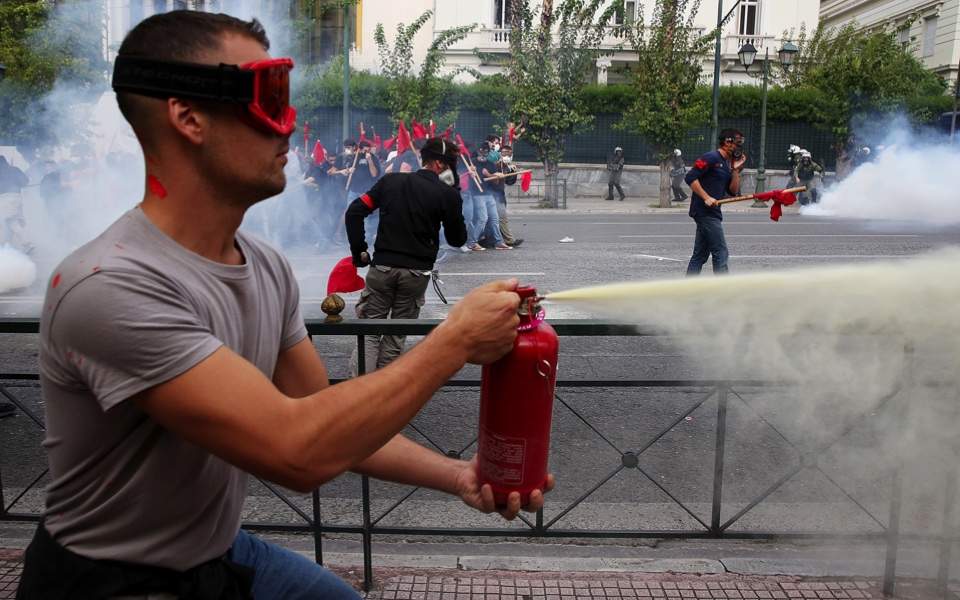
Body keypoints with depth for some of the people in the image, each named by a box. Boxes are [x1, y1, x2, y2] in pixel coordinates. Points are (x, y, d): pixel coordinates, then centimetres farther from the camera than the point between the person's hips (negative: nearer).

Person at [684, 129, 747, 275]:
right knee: (720, 253, -9)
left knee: (700, 255, 11)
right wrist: (706, 197, -20)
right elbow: (690, 177, -17)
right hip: (705, 212, -9)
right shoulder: (711, 158, -10)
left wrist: (736, 170, 4)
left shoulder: (728, 164, 17)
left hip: (712, 213, 9)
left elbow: (733, 191, 14)